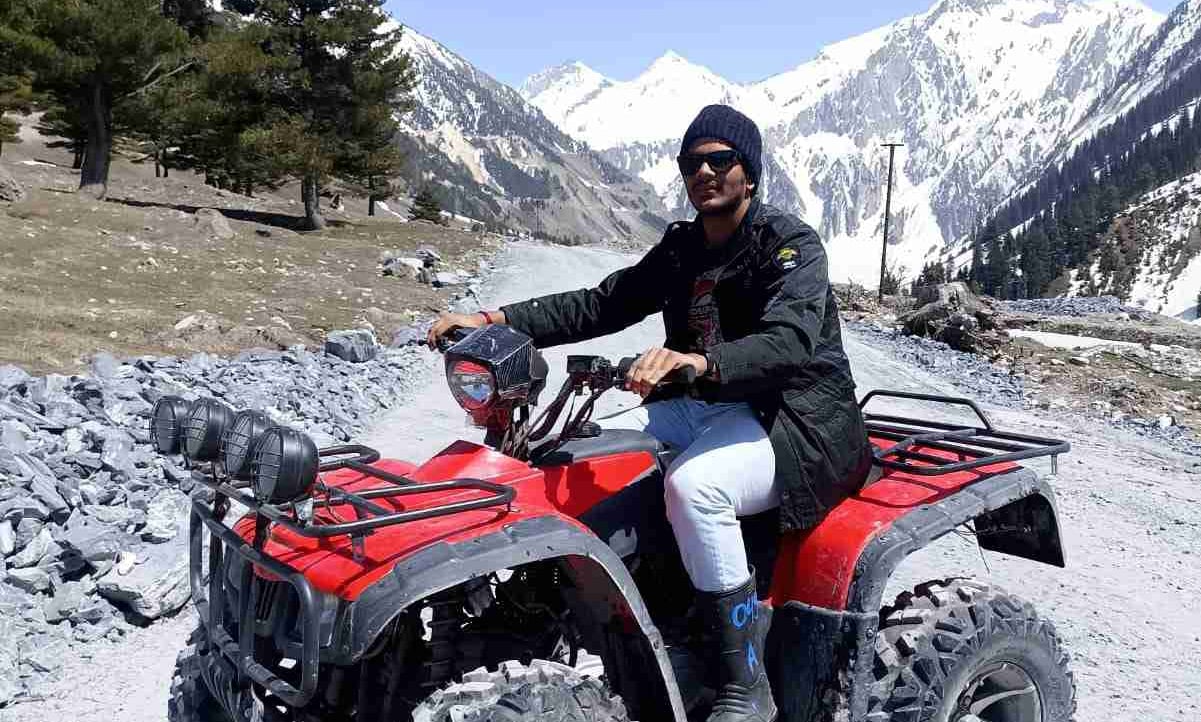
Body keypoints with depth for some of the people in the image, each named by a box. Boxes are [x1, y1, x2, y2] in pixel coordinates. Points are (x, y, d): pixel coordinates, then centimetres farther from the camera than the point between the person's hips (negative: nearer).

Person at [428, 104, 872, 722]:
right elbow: (601, 305, 8)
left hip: (796, 419, -8)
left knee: (691, 485, -35)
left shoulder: (789, 245, -10)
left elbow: (791, 339, -28)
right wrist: (496, 320, -5)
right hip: (705, 407, 8)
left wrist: (699, 361, -48)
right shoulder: (681, 250, 13)